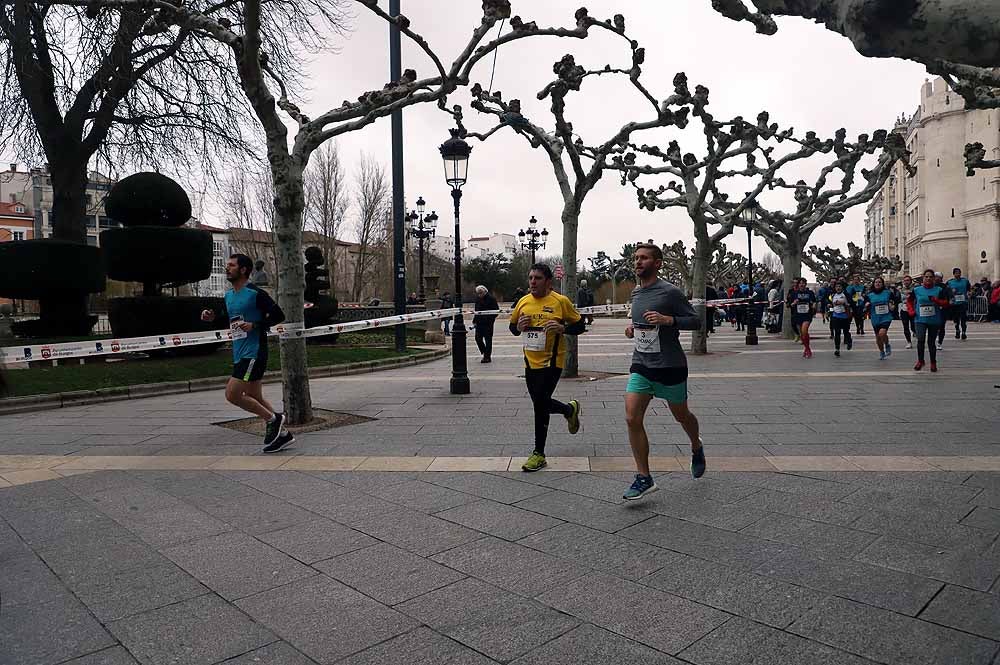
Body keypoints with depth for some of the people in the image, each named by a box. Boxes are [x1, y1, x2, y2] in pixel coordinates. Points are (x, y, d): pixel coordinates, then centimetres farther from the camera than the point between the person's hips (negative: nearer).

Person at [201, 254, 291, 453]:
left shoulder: (256, 294, -11)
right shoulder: (228, 295, 14)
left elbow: (279, 315, -12)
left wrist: (255, 325, -21)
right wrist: (213, 317, 9)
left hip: (253, 353, -9)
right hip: (240, 353, 9)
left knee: (232, 394, -13)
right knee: (255, 398, 11)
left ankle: (273, 419, 3)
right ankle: (282, 434, 21)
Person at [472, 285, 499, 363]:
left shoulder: (491, 299, -7)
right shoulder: (478, 299, 12)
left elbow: (496, 311, -7)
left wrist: (490, 319, -15)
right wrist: (474, 321, 11)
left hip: (488, 323, -6)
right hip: (479, 323, 6)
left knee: (488, 339, 0)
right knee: (478, 338, 2)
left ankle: (487, 356, 7)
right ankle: (485, 353, 20)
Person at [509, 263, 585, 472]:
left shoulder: (561, 301, -8)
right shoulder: (523, 302, 5)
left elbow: (580, 326, -1)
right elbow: (512, 326, 16)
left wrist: (562, 328, -20)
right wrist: (519, 327, -7)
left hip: (552, 361, -6)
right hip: (531, 361, 6)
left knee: (540, 404, -9)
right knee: (540, 403, 14)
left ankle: (539, 454, 6)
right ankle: (570, 410, 46)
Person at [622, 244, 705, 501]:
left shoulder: (670, 292, -12)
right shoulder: (636, 292, 9)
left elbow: (696, 321, -10)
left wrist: (668, 319, -25)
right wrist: (633, 327, 5)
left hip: (670, 366, -5)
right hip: (641, 366, 5)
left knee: (681, 416, 15)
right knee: (632, 419, -8)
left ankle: (697, 447, 48)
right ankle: (644, 478, 1)